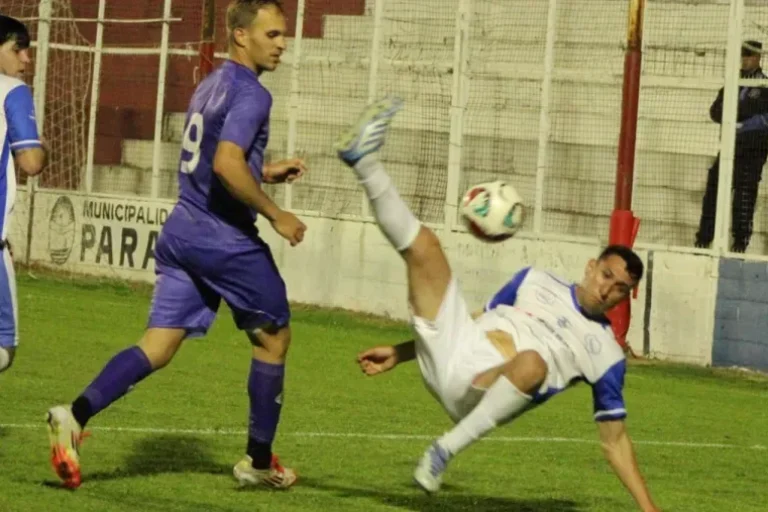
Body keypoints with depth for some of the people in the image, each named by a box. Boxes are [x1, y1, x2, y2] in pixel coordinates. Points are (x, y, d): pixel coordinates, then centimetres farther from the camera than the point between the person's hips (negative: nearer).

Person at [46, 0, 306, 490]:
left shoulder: (211, 85, 17)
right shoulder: (250, 94, -13)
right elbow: (227, 164, -26)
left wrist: (265, 172, 24)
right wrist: (275, 214, -18)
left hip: (182, 231, 8)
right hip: (227, 240, -8)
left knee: (158, 347, 0)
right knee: (273, 338, 11)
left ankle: (77, 414, -22)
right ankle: (259, 462, 18)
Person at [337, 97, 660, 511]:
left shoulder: (606, 354, 10)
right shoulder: (536, 283, 19)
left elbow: (614, 438, 12)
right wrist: (399, 353, 21)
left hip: (483, 391, -4)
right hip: (451, 351, 4)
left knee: (533, 362, -40)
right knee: (423, 243, -7)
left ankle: (446, 450, -31)